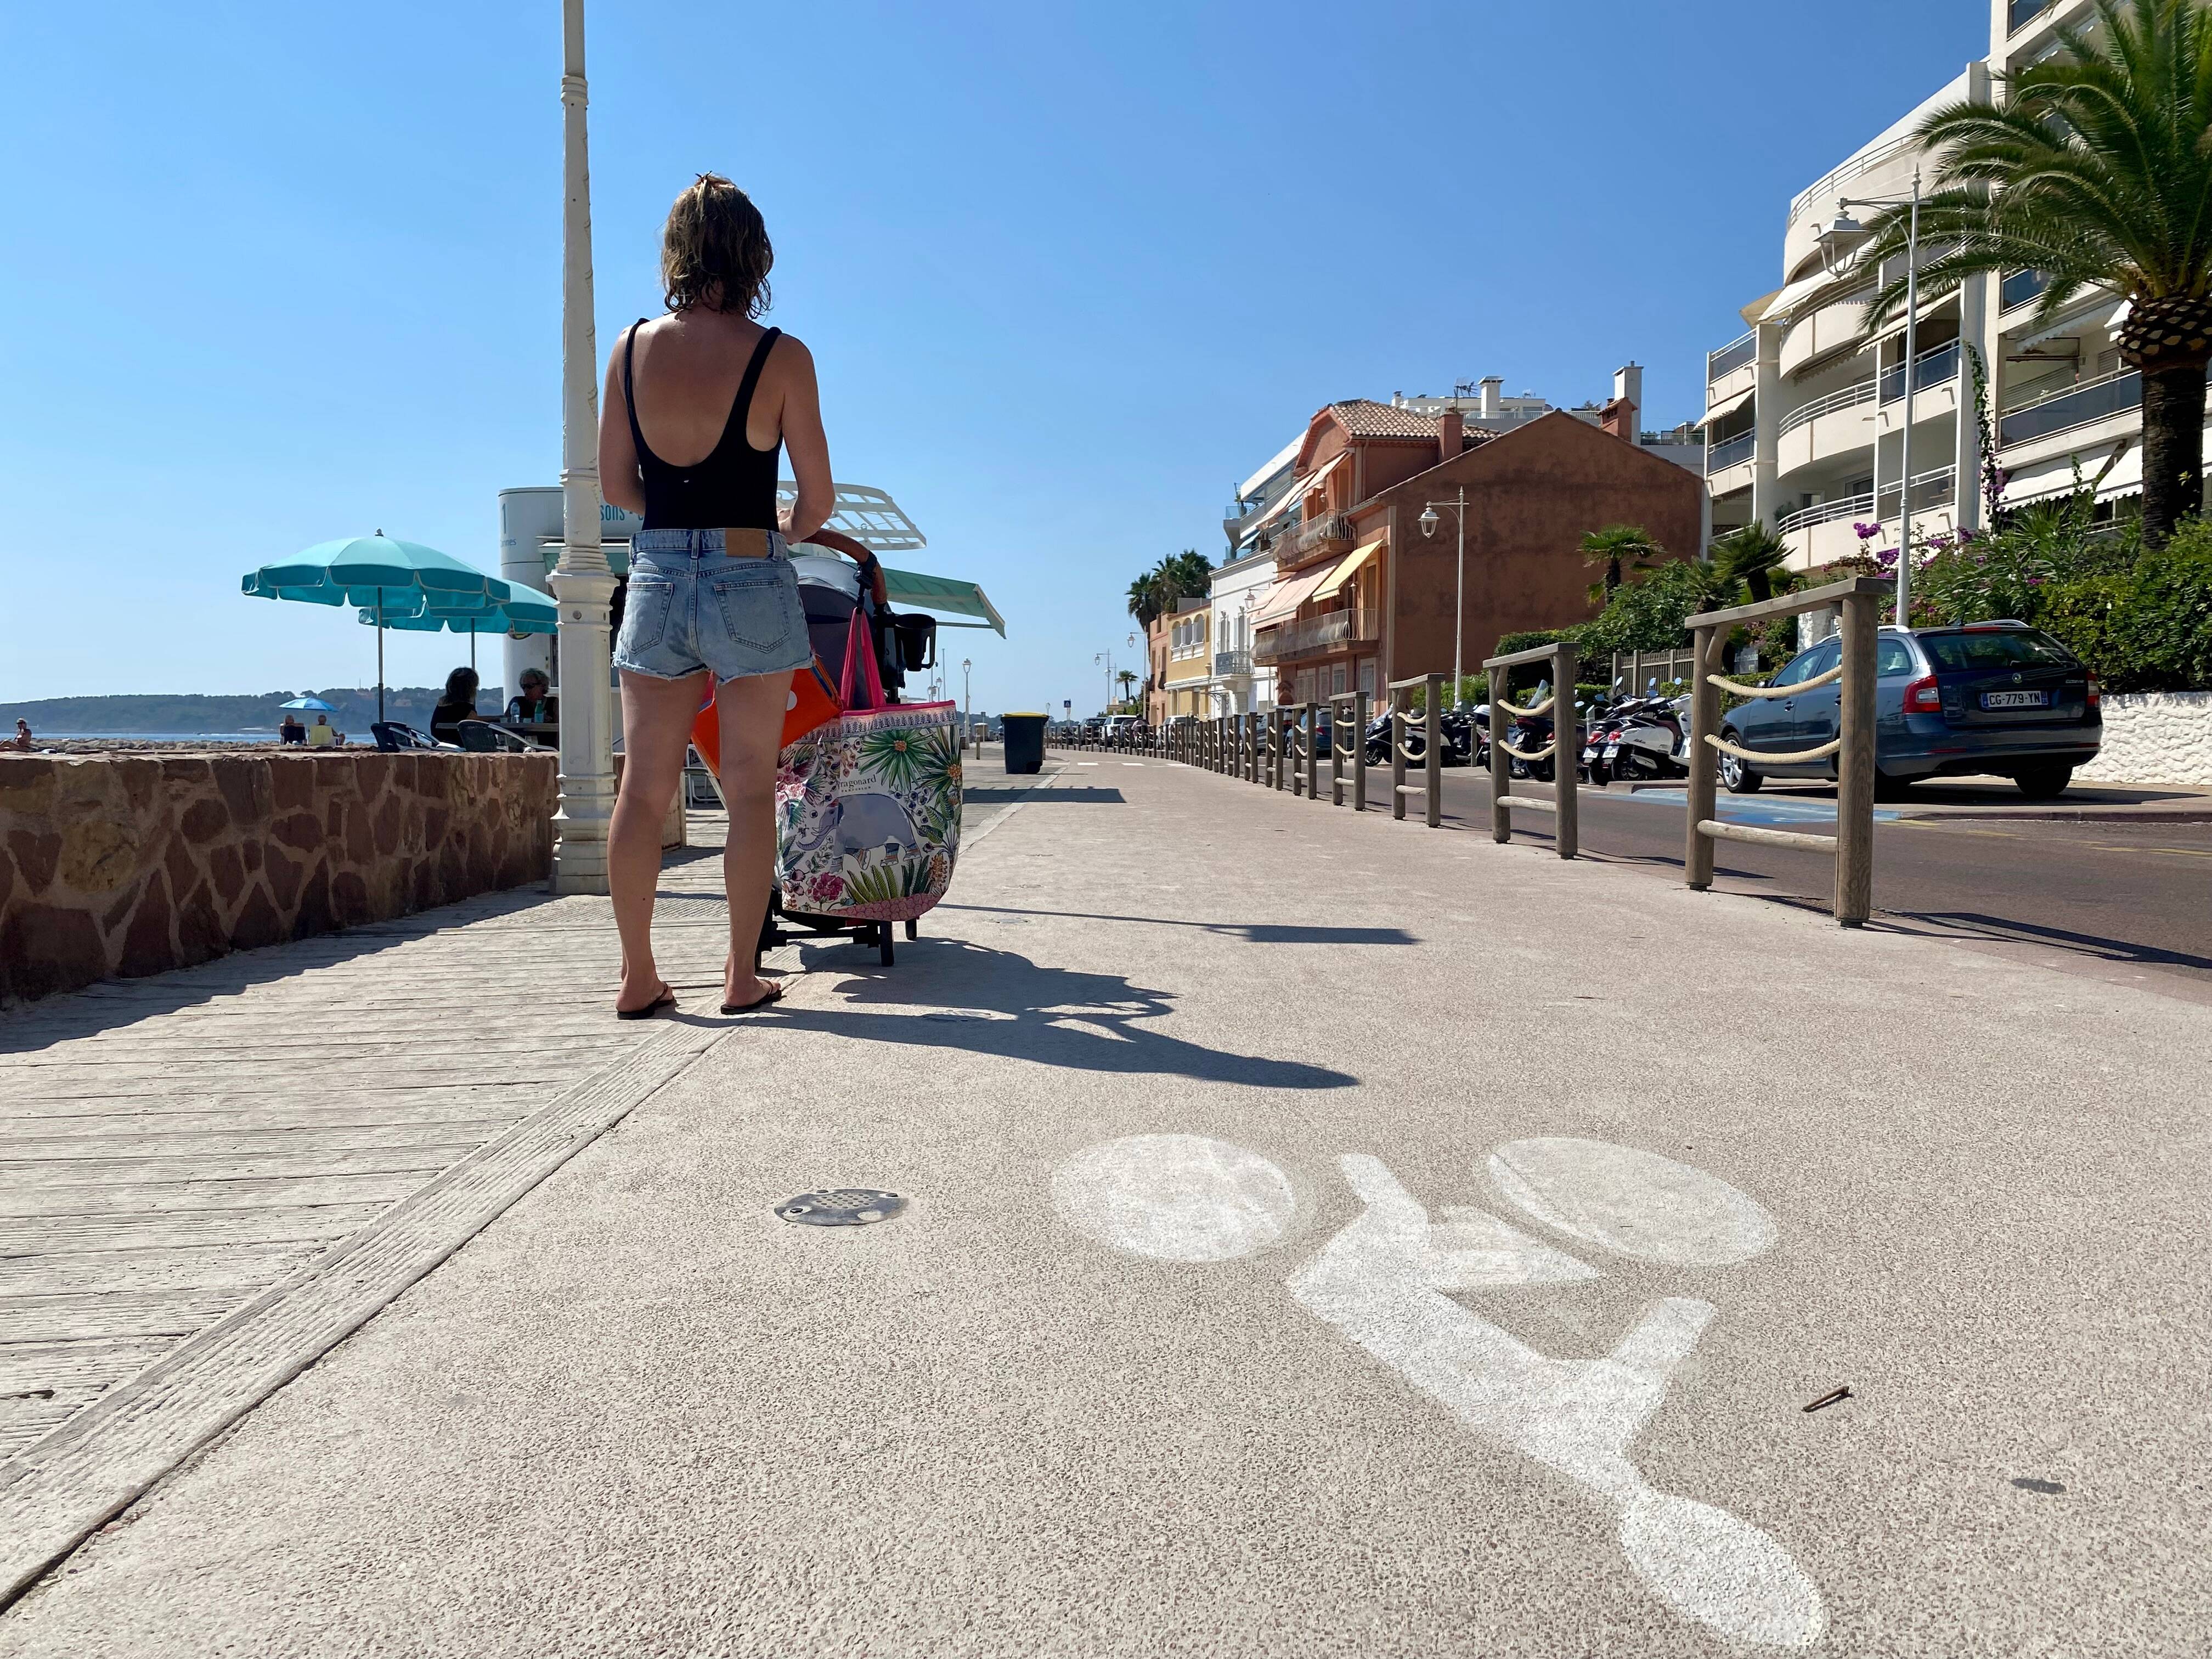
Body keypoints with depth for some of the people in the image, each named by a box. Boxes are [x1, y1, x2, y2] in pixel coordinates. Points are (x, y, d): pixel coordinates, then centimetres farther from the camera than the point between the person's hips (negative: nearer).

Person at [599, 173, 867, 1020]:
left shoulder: (631, 348, 4)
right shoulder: (781, 357, -6)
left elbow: (616, 486, 8)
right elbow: (818, 501, -3)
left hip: (657, 578, 3)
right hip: (750, 583, -3)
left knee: (644, 787, 7)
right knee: (749, 788, 5)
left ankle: (638, 978, 12)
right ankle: (742, 976, 9)